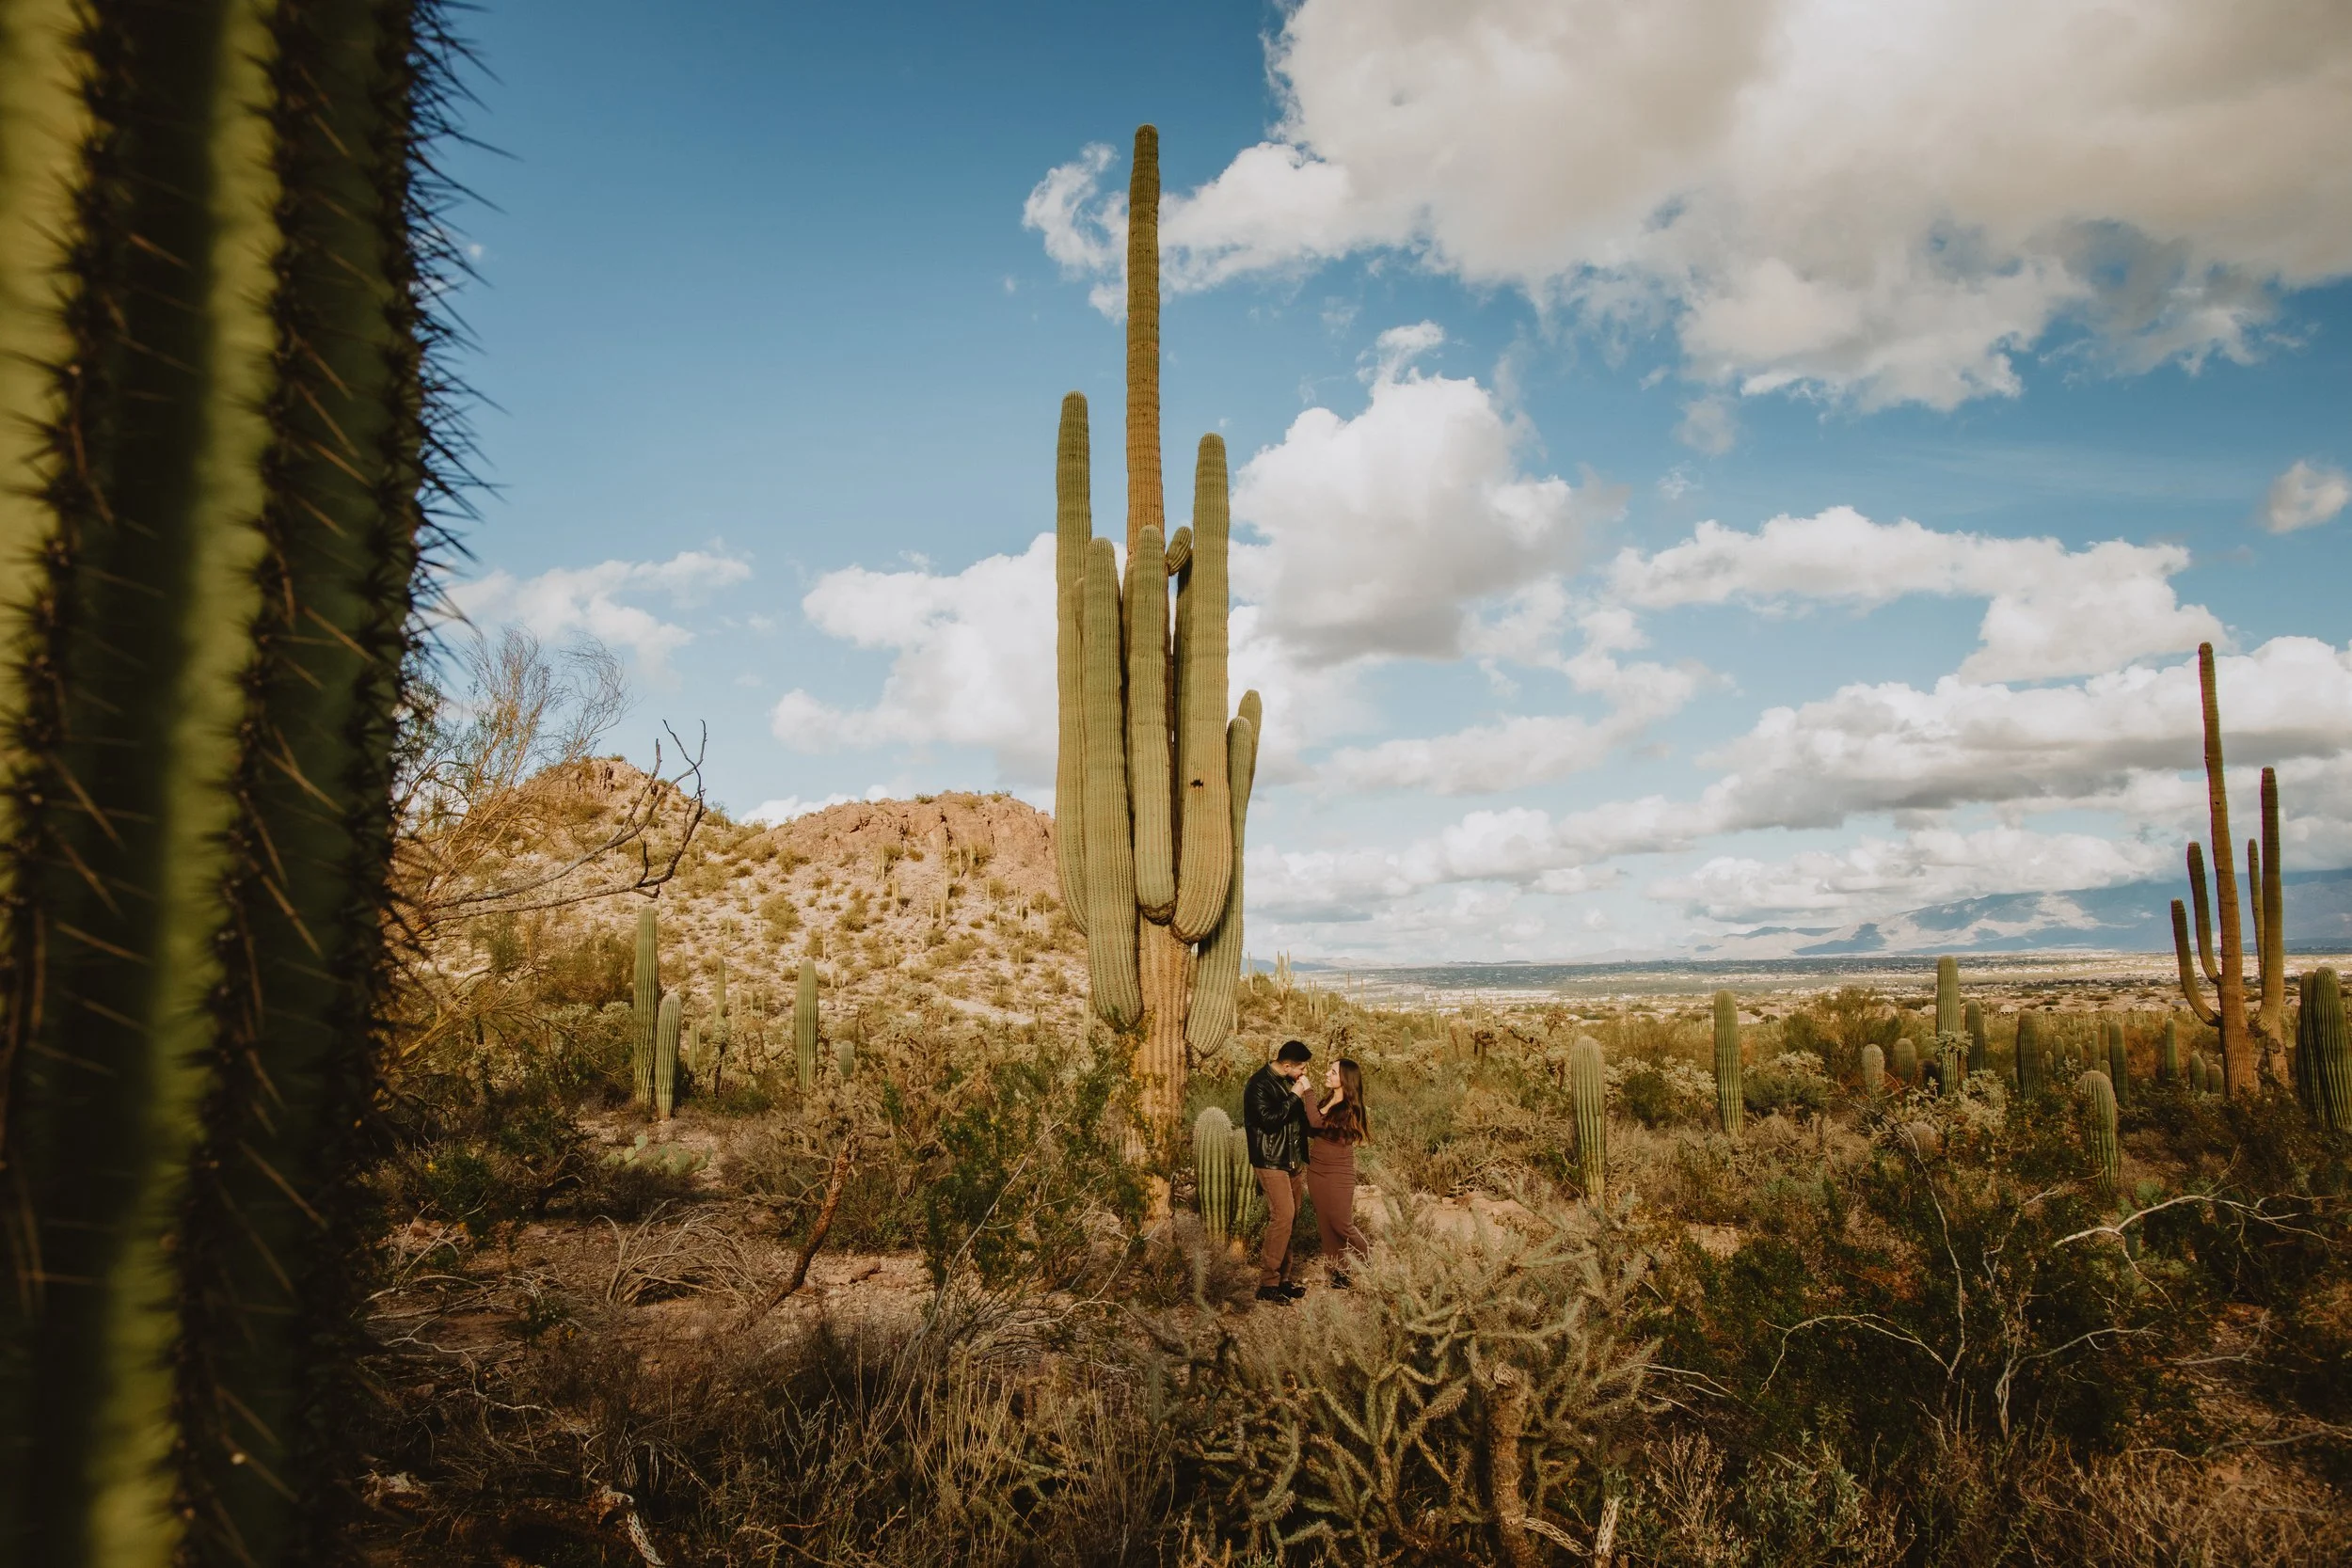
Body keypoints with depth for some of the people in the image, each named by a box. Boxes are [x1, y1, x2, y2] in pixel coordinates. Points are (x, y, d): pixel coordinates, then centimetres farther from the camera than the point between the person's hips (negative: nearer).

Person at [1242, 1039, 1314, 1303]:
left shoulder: (1290, 1082, 12)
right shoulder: (1259, 1084, -14)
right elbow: (1268, 1119, -24)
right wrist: (1294, 1096, -18)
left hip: (1293, 1160, 8)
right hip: (1271, 1161, -8)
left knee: (1288, 1218, 8)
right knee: (1283, 1216, -16)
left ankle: (1282, 1279, 15)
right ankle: (1267, 1283, -12)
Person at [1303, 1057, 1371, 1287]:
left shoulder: (1350, 1109, -15)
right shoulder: (1327, 1102, 8)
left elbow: (1317, 1122, -27)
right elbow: (1311, 1131, 6)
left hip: (1338, 1175, -7)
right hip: (1316, 1171, 7)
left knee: (1342, 1225, 0)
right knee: (1325, 1225, 9)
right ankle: (1338, 1273, 17)